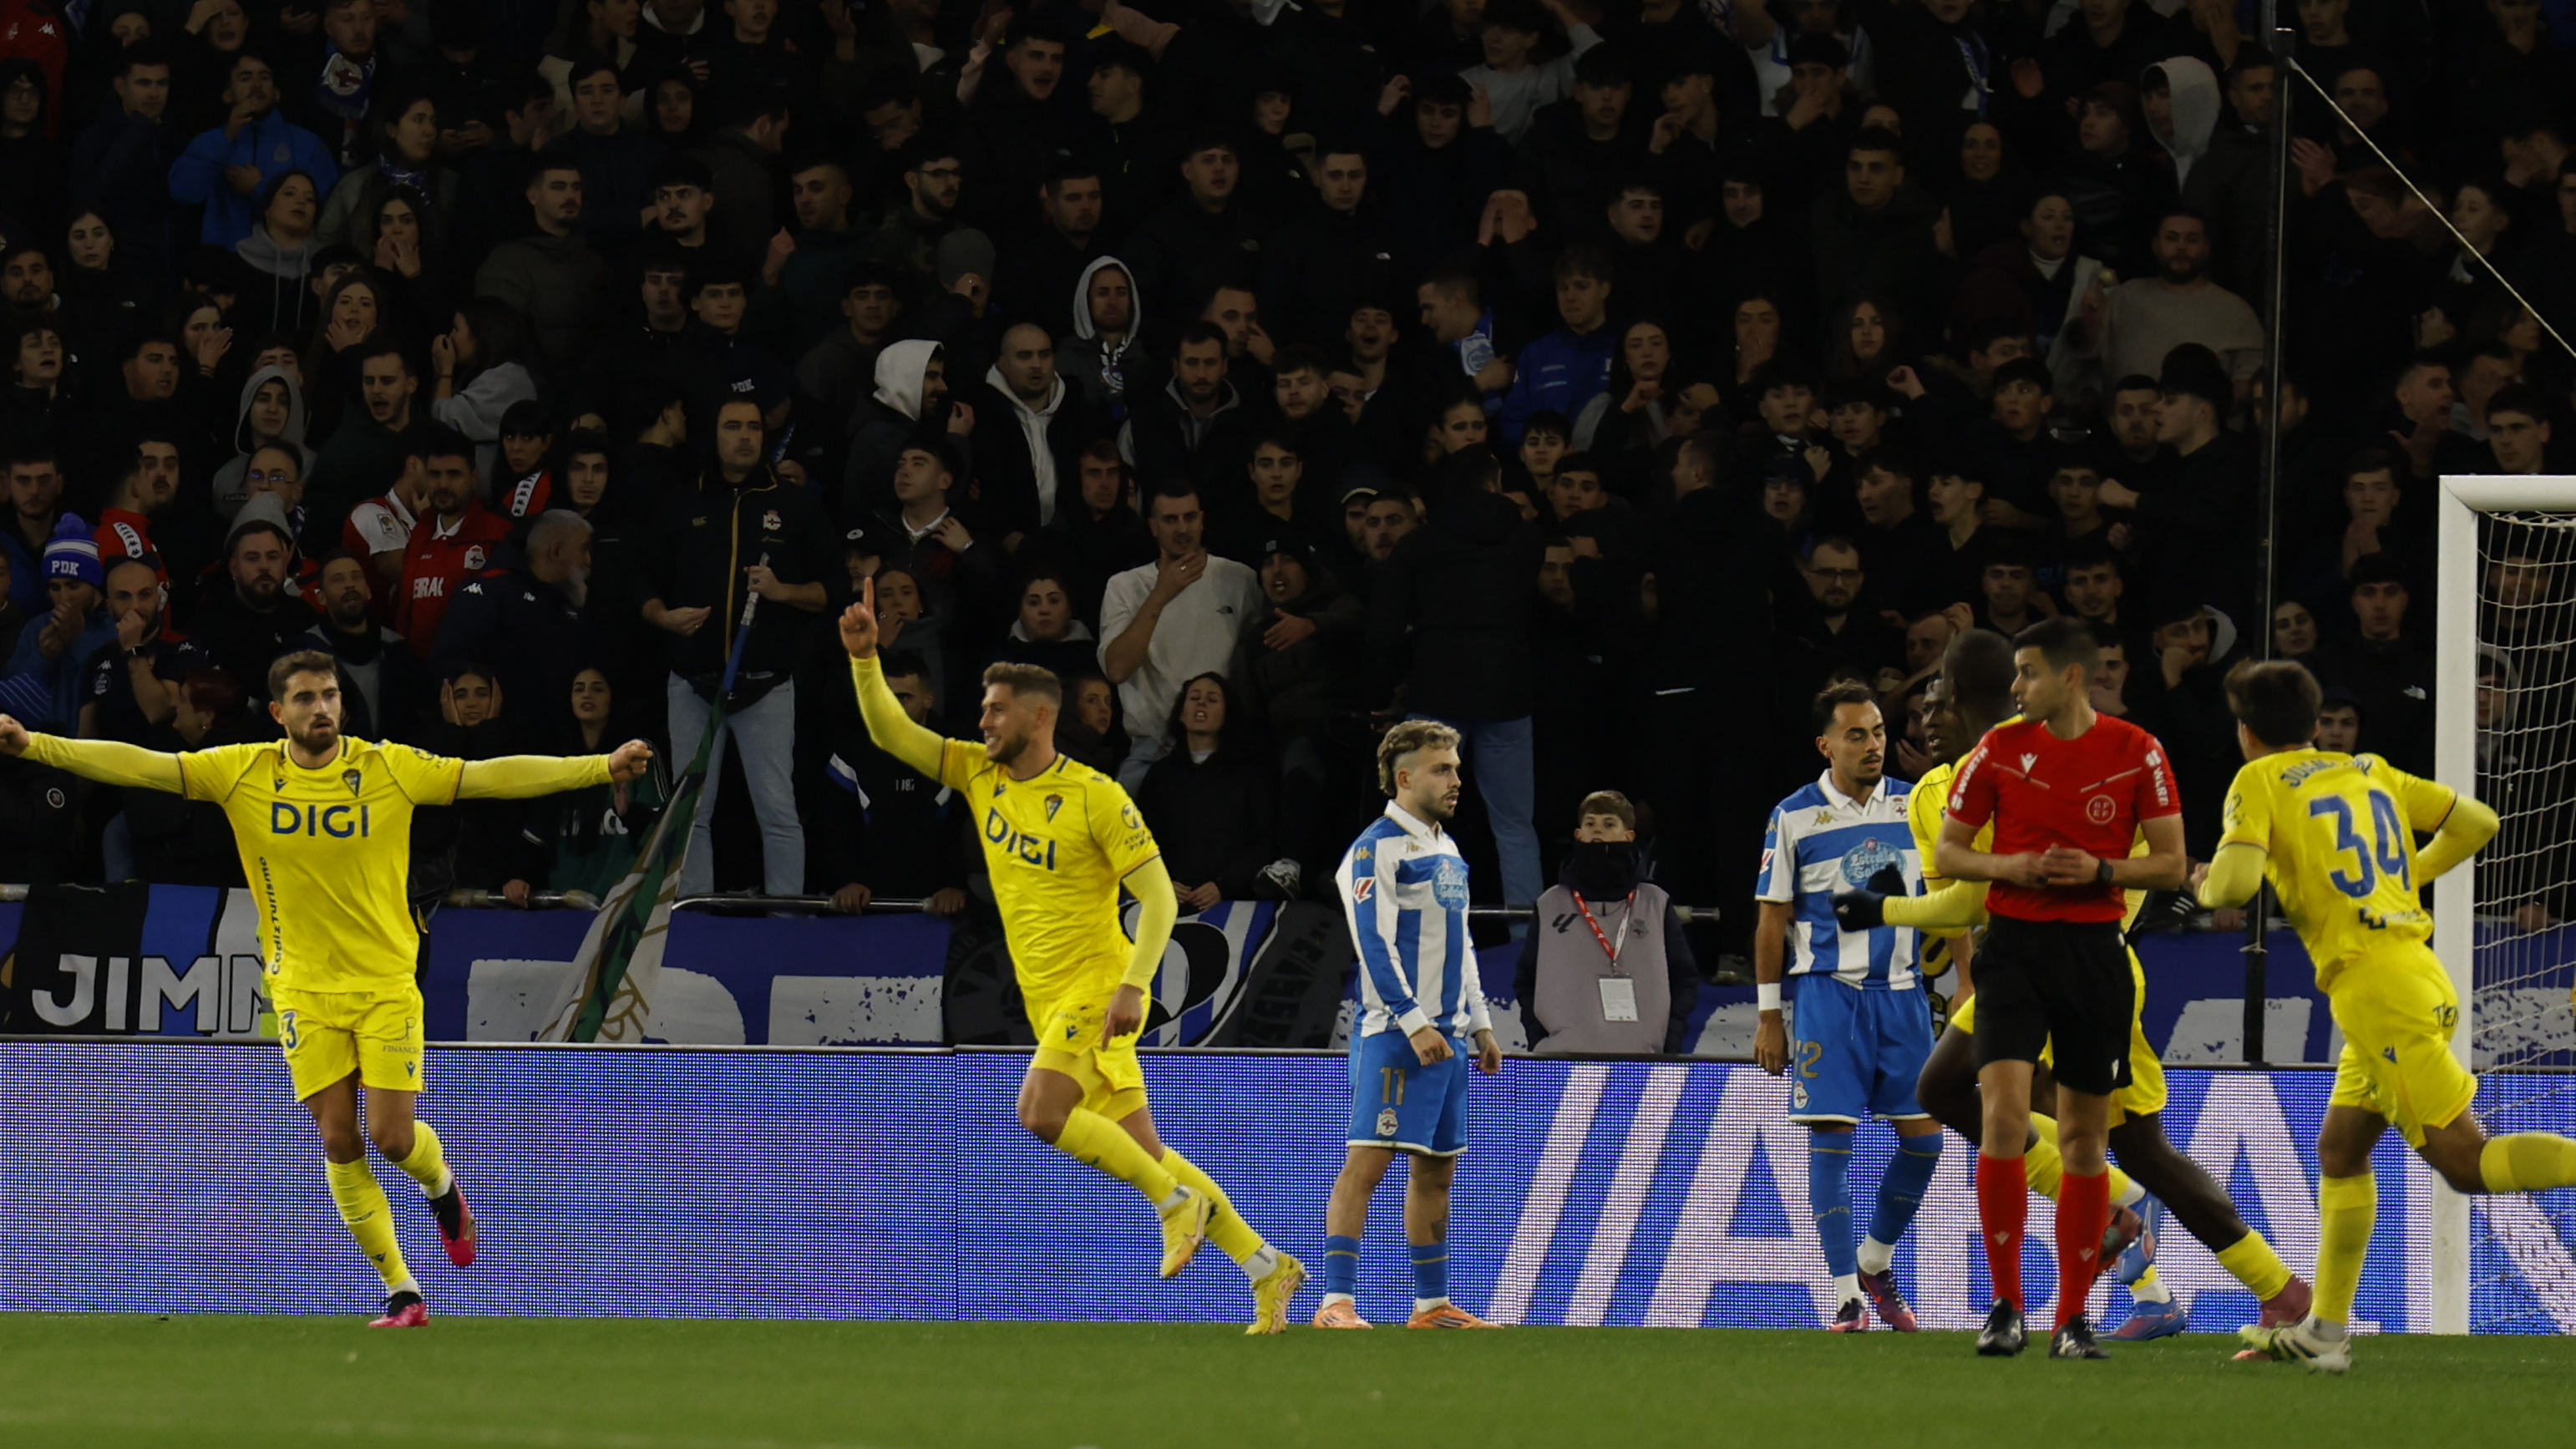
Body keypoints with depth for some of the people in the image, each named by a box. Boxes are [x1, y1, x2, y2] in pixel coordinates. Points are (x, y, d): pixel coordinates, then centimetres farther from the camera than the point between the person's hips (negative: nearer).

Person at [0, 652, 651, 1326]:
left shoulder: (390, 769, -8)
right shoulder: (244, 773, -5)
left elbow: (495, 777, -12)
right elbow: (140, 765, -10)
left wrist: (602, 767, -21)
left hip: (386, 984, -1)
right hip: (304, 988, 1)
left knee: (393, 1137, -7)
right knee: (339, 1142, -4)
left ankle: (441, 1184, 30)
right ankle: (402, 1292, 6)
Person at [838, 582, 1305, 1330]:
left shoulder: (1095, 797, -11)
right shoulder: (979, 773, 8)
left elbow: (1159, 896, -13)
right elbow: (890, 731, 8)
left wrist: (1132, 985, -24)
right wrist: (865, 657, -9)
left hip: (1097, 990, -7)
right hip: (1050, 1002, 7)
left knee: (1040, 1112, -25)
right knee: (1143, 1152, 4)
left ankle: (1176, 1200, -9)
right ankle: (1267, 1268, 11)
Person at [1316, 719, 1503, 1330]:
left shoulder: (1446, 850, 18)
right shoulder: (1375, 849, -9)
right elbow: (1374, 944, -17)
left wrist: (1479, 1024, 23)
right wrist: (1414, 1023, -23)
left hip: (1444, 1036, 9)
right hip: (1395, 1034, -9)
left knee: (1436, 1169, 11)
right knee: (1367, 1160, -13)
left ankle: (1431, 1304, 18)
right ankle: (1336, 1303, -16)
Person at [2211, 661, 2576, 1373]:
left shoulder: (2261, 782, -1)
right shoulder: (2372, 772, 18)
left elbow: (2236, 880, -15)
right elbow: (2476, 821, 17)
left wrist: (2207, 886, 8)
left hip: (2376, 986, -8)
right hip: (2417, 968, 8)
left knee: (2464, 1159, -11)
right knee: (2340, 1150, 17)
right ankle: (2325, 1331, 17)